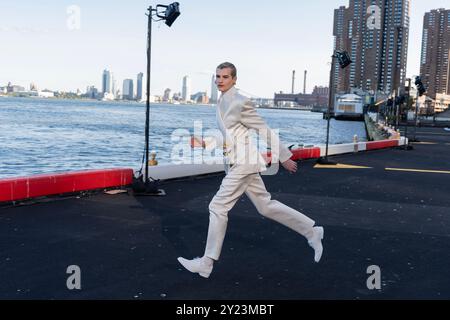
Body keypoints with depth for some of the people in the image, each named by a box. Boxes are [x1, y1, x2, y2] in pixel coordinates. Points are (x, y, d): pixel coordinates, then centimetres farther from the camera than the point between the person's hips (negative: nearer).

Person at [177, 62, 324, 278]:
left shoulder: (240, 103, -14)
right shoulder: (221, 103, 13)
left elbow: (264, 131, -11)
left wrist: (284, 157, -7)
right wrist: (204, 143, 6)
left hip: (244, 163, -9)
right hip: (236, 163, 9)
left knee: (218, 207, -6)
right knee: (266, 206, 15)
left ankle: (206, 264, 4)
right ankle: (312, 232, 27)